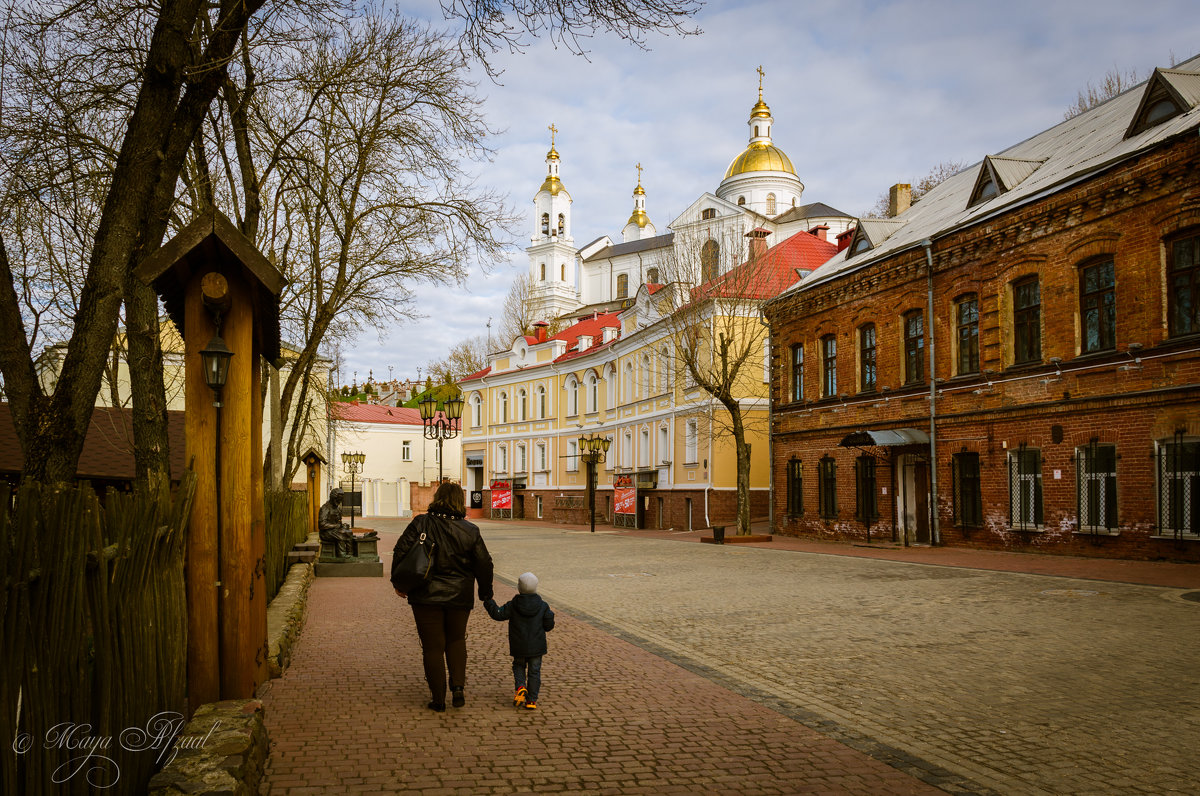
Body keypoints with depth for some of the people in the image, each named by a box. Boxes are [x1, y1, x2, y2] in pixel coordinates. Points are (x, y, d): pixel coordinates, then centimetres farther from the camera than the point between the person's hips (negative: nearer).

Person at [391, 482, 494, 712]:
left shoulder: (421, 523, -8)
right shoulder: (470, 531, -3)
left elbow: (400, 552, -8)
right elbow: (484, 564, 2)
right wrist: (486, 594, 15)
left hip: (427, 597, -2)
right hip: (459, 597, 2)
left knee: (432, 647, 8)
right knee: (456, 640, 22)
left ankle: (438, 699, 12)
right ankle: (458, 686, 7)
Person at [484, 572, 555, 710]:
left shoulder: (513, 605, -9)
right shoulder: (542, 606, -6)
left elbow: (498, 614, -5)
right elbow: (549, 625, -4)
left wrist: (488, 602, 6)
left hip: (519, 647, 0)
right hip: (536, 646, 0)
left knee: (518, 666, 22)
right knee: (534, 671, 9)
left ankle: (520, 687, -3)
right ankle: (531, 700, 7)